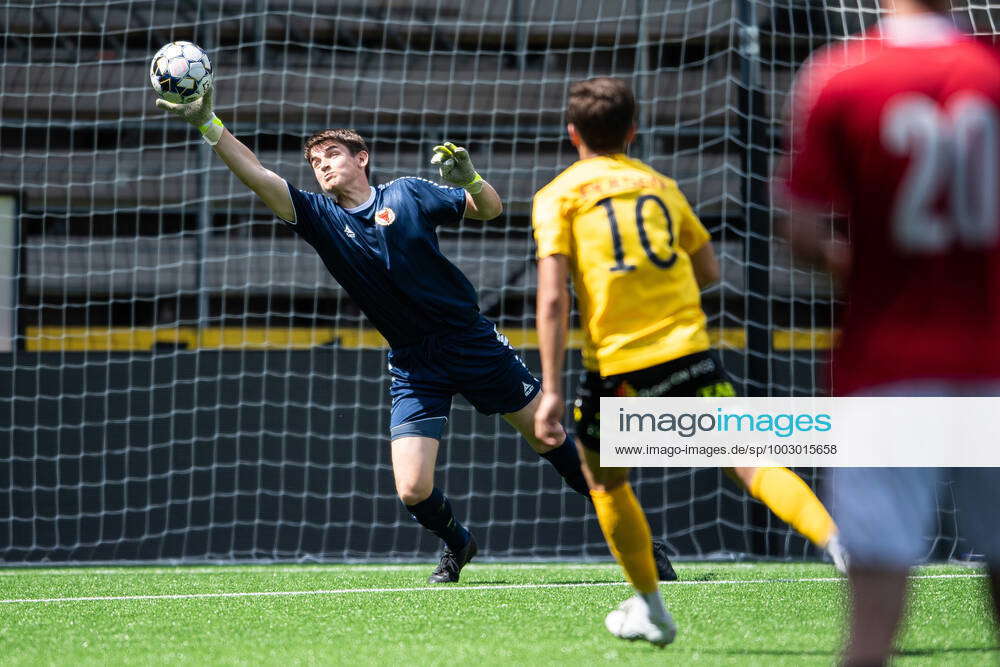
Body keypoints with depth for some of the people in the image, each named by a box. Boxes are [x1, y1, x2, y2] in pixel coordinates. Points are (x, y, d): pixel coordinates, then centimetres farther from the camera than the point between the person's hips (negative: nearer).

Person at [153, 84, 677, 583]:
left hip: (472, 341, -1)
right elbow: (257, 176, -11)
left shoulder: (407, 194, -1)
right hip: (413, 366, 1)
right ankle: (457, 544, 23)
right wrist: (207, 124, -21)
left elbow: (490, 209, 5)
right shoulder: (320, 218, 0)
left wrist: (468, 177, -17)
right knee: (413, 491, -10)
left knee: (551, 439, 3)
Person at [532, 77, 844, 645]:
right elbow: (710, 272, 22)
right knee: (749, 464, -4)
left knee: (605, 481, 22)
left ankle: (651, 608, 26)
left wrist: (552, 392, -7)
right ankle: (841, 541, -26)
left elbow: (553, 298, -6)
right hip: (687, 346, 2)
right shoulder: (660, 185, 16)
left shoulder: (558, 196, 5)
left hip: (617, 368, -2)